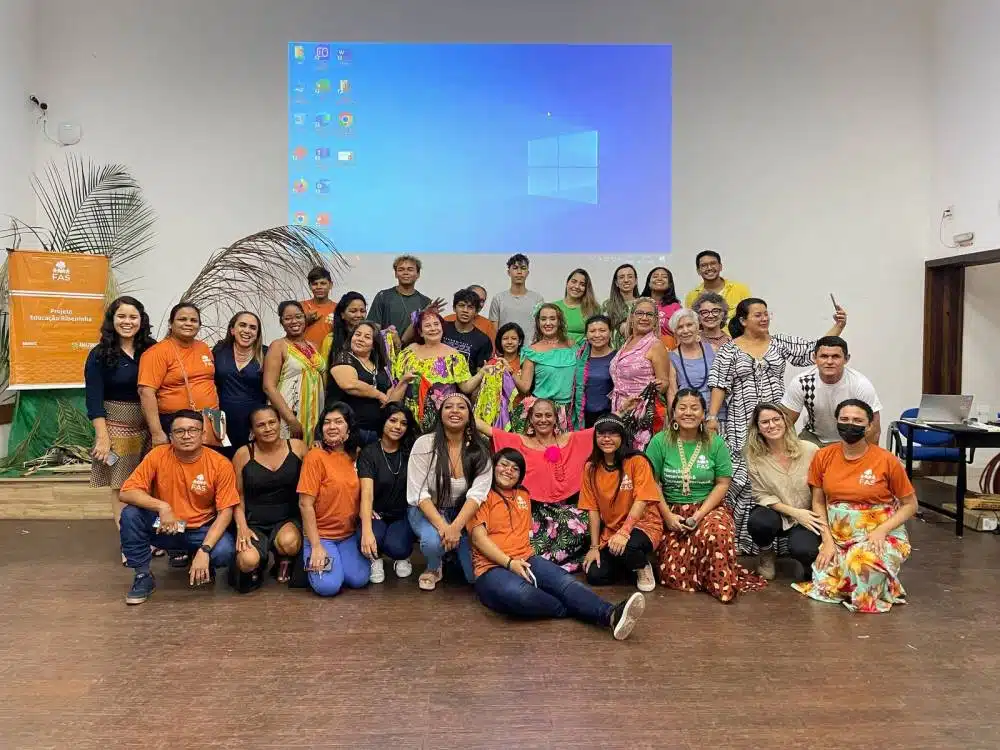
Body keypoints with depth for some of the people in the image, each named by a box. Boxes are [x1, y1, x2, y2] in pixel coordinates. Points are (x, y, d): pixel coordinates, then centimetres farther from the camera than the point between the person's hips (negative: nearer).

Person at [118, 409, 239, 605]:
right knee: (130, 514, -24)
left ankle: (203, 566, 8)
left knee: (224, 551, -31)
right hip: (165, 528, 2)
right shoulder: (158, 455, -12)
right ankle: (143, 576, -5)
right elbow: (126, 492, -14)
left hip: (202, 530, -2)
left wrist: (204, 550, -26)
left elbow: (225, 512, -15)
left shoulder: (220, 464, -16)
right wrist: (161, 506, -31)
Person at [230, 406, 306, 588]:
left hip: (288, 518, 0)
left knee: (288, 542, -34)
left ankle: (283, 561, 6)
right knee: (248, 561, -28)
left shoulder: (297, 447, -2)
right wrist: (241, 527, -9)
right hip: (254, 522, 0)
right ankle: (258, 565, 14)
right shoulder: (243, 454, -2)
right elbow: (238, 496, 3)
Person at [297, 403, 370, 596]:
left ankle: (337, 559, 18)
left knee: (359, 580, -13)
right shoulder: (315, 456, -15)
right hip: (320, 535, -4)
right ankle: (313, 559, 12)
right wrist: (316, 546, -18)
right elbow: (305, 504, -15)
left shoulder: (355, 456, 2)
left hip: (349, 534, 5)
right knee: (328, 586, -20)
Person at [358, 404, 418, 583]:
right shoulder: (369, 453, -9)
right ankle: (376, 559, 4)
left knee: (396, 546, -30)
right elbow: (367, 493, -22)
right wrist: (366, 531, -36)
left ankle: (402, 557, 9)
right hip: (377, 514, -1)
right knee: (372, 541, -34)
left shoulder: (411, 452, -1)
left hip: (403, 515, 1)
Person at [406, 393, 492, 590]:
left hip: (462, 514, 2)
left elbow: (477, 494, -17)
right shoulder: (424, 444, -14)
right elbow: (419, 493, -16)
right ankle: (434, 568, 3)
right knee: (434, 540, -35)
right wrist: (442, 526, -29)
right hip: (426, 510, -2)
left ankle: (454, 553, 24)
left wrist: (455, 527, -33)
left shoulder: (480, 451, -9)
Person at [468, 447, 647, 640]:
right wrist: (509, 562, -17)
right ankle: (577, 610, -24)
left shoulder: (523, 495, 23)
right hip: (492, 568, -5)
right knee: (519, 593, -40)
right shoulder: (482, 496, 4)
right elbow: (478, 537, -7)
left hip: (527, 559, 5)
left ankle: (610, 614, -50)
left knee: (564, 580, -28)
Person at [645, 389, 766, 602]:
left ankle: (722, 585, -10)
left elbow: (723, 484, -1)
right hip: (672, 510, 0)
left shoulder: (716, 443, 0)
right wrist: (668, 516, -11)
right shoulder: (660, 441, -2)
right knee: (674, 574, -19)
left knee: (717, 532, -37)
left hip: (708, 508, 0)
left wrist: (699, 515, -12)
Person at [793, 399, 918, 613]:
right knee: (824, 585, -16)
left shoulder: (887, 460, -9)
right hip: (837, 536, 3)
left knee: (863, 563, -35)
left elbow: (910, 505, -1)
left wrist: (882, 530, -16)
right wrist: (828, 540, -6)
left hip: (880, 535, -3)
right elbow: (818, 502, 5)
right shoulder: (823, 456, -2)